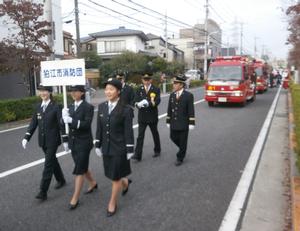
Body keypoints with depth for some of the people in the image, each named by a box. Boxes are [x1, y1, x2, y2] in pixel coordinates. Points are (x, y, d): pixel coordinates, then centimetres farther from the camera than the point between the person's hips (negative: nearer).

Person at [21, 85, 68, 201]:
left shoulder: (56, 107, -10)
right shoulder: (38, 107, 7)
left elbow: (61, 124, -10)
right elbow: (33, 123, 8)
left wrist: (65, 140, -12)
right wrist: (26, 137, 0)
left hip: (52, 140, -6)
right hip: (43, 140, 6)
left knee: (48, 165, -5)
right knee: (52, 161, 19)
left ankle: (43, 192, 0)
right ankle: (61, 180, 38)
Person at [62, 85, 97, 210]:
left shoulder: (88, 107, -12)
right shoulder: (71, 106, 8)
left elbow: (86, 124, -22)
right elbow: (65, 121, 1)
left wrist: (71, 121, -27)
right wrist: (65, 117, -19)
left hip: (84, 142, -7)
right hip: (73, 141, 7)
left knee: (79, 169, -2)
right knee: (82, 166, 20)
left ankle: (75, 198, 8)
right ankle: (92, 183, 43)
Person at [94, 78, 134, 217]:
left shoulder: (125, 109, -13)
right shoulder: (101, 107, 2)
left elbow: (128, 131, -12)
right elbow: (99, 128, 6)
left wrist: (129, 150, -10)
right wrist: (97, 145, 7)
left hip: (119, 148, -5)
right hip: (106, 147, 5)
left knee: (115, 177, 6)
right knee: (112, 174, 17)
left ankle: (112, 203, 26)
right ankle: (125, 182, 49)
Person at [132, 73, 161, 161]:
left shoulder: (156, 90, -3)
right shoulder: (139, 90, 5)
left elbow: (157, 101, -16)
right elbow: (136, 101, -4)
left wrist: (148, 103, -35)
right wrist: (138, 104, -28)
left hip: (152, 116, -1)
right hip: (142, 116, 1)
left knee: (155, 134, 15)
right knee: (140, 136, -3)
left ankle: (157, 151, 35)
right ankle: (137, 155, -3)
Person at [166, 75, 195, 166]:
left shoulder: (188, 95, -10)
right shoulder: (172, 95, 5)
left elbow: (191, 110, -11)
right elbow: (169, 109, 9)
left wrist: (191, 123, -14)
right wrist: (168, 121, 9)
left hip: (184, 123, -5)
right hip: (174, 123, 5)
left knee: (182, 141, 4)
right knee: (173, 138, 9)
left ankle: (180, 158, 20)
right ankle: (183, 149, 38)